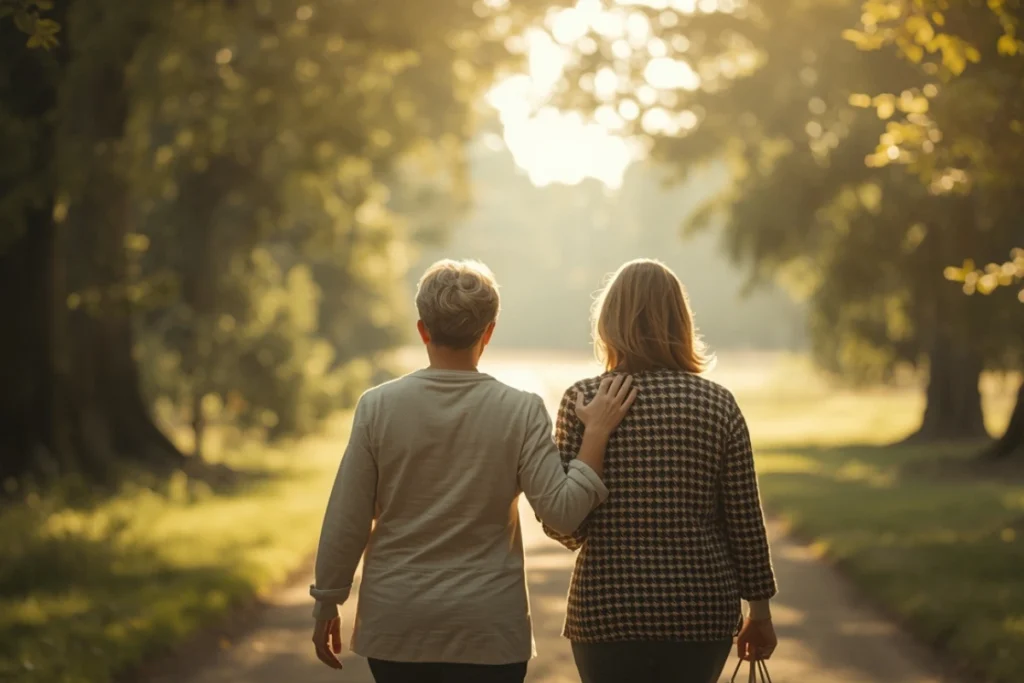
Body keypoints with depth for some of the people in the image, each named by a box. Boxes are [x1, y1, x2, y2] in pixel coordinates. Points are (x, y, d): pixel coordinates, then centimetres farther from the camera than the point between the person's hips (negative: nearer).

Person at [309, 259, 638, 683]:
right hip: (488, 630, -1)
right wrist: (597, 433, -6)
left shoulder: (378, 407, -5)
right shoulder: (521, 412, -8)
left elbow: (346, 521, -3)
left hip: (395, 624, 1)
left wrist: (326, 605, 8)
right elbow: (562, 512, -13)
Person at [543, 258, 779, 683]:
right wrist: (760, 607, 10)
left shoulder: (583, 400, -5)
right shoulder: (718, 404, -1)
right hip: (702, 610, 2)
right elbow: (744, 519, 0)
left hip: (607, 609, -2)